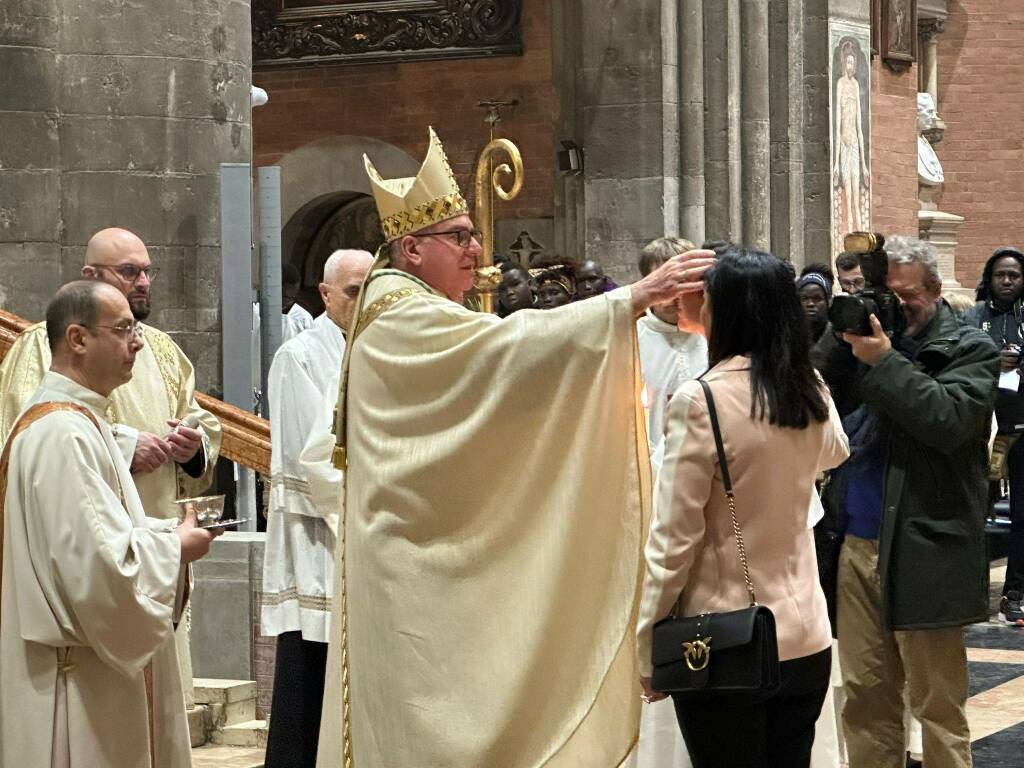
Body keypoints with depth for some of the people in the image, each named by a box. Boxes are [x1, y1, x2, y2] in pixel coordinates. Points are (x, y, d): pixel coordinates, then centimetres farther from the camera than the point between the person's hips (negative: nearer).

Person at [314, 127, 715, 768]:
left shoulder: (422, 319, 19)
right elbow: (512, 346, -27)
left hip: (440, 558, 11)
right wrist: (637, 297, -30)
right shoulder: (404, 318, -15)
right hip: (419, 571, -11)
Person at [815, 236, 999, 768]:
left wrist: (883, 361, -18)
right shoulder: (866, 336, 14)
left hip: (925, 551, -5)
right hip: (859, 544, 5)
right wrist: (844, 334, -6)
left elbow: (949, 419, -18)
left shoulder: (969, 350, -2)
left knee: (937, 702, 0)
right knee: (865, 695, 10)